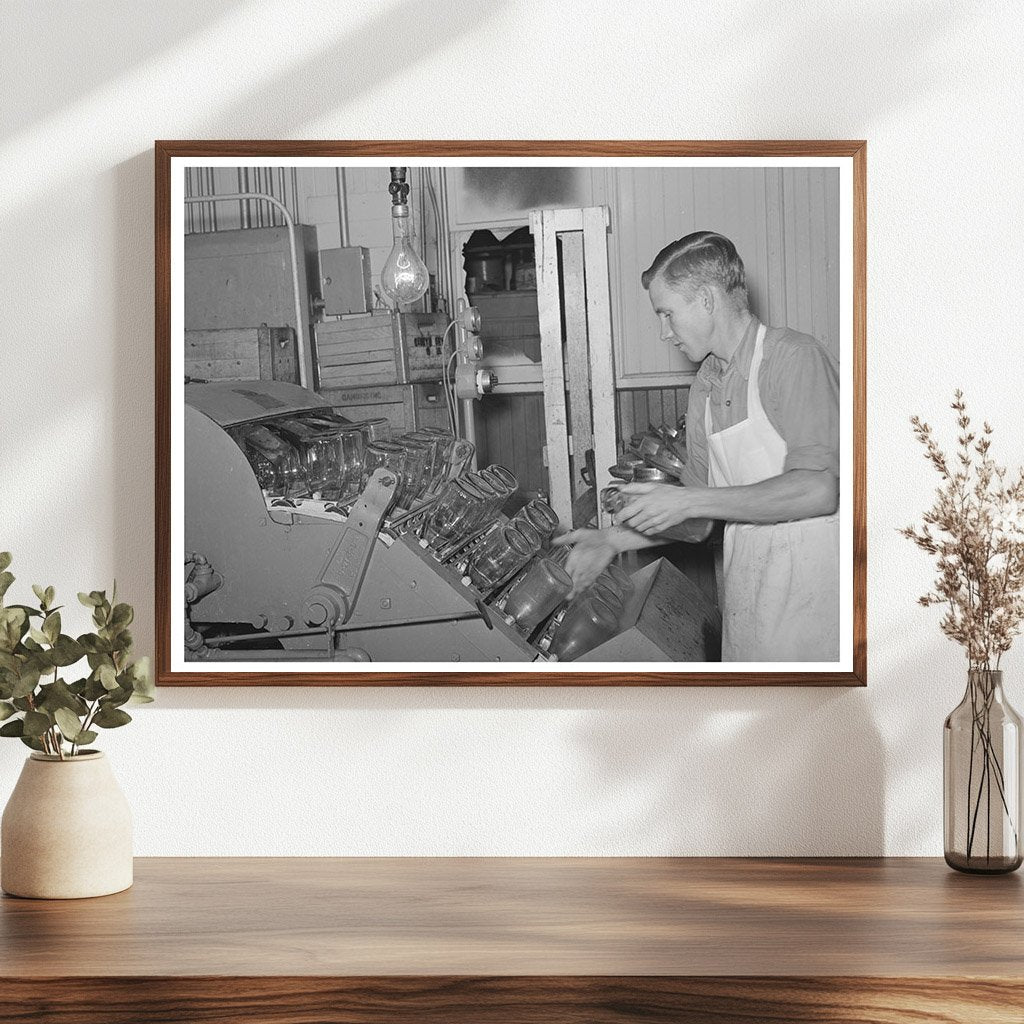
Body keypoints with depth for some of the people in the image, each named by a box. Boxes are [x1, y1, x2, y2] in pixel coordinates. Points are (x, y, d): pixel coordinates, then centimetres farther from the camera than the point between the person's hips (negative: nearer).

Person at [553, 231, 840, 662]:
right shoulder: (704, 388, 13)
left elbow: (819, 490, -23)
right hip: (747, 588, 7)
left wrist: (689, 501, -19)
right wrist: (611, 540, 5)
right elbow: (699, 522, 17)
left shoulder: (795, 357, -11)